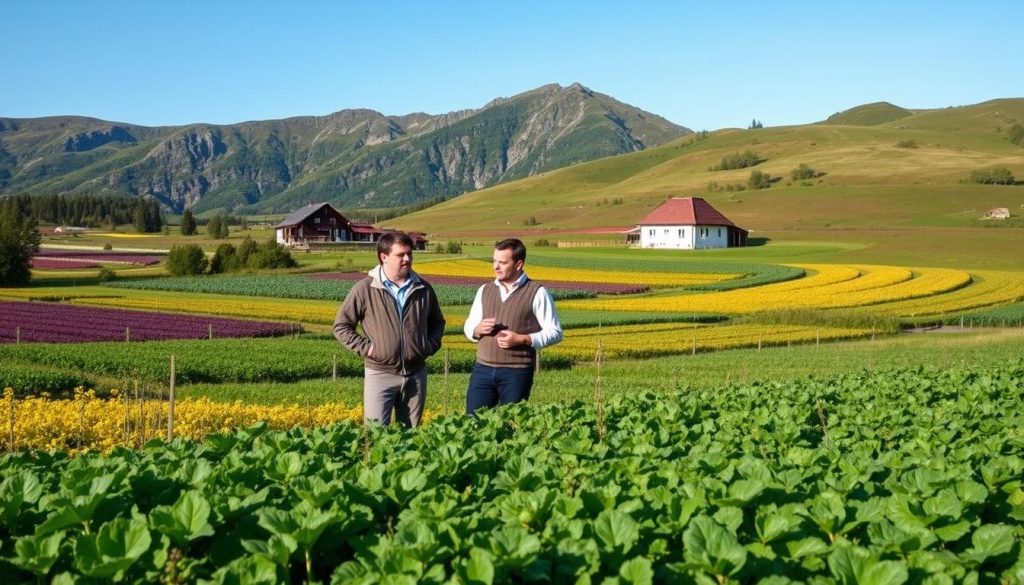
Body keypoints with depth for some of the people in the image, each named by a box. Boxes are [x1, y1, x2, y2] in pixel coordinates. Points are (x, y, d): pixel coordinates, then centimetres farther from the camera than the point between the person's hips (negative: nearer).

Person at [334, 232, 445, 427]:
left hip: (416, 373, 4)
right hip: (380, 374, -3)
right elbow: (341, 326, 1)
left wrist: (431, 345, 4)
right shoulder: (365, 289, -6)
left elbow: (437, 322, 21)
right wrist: (364, 348, -9)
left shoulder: (423, 289, 5)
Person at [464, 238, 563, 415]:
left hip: (517, 372, -4)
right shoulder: (484, 291, 11)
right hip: (483, 369, 4)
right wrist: (478, 329, -5)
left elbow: (555, 332, -3)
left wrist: (522, 339, -16)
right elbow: (468, 327, 18)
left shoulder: (537, 293, -2)